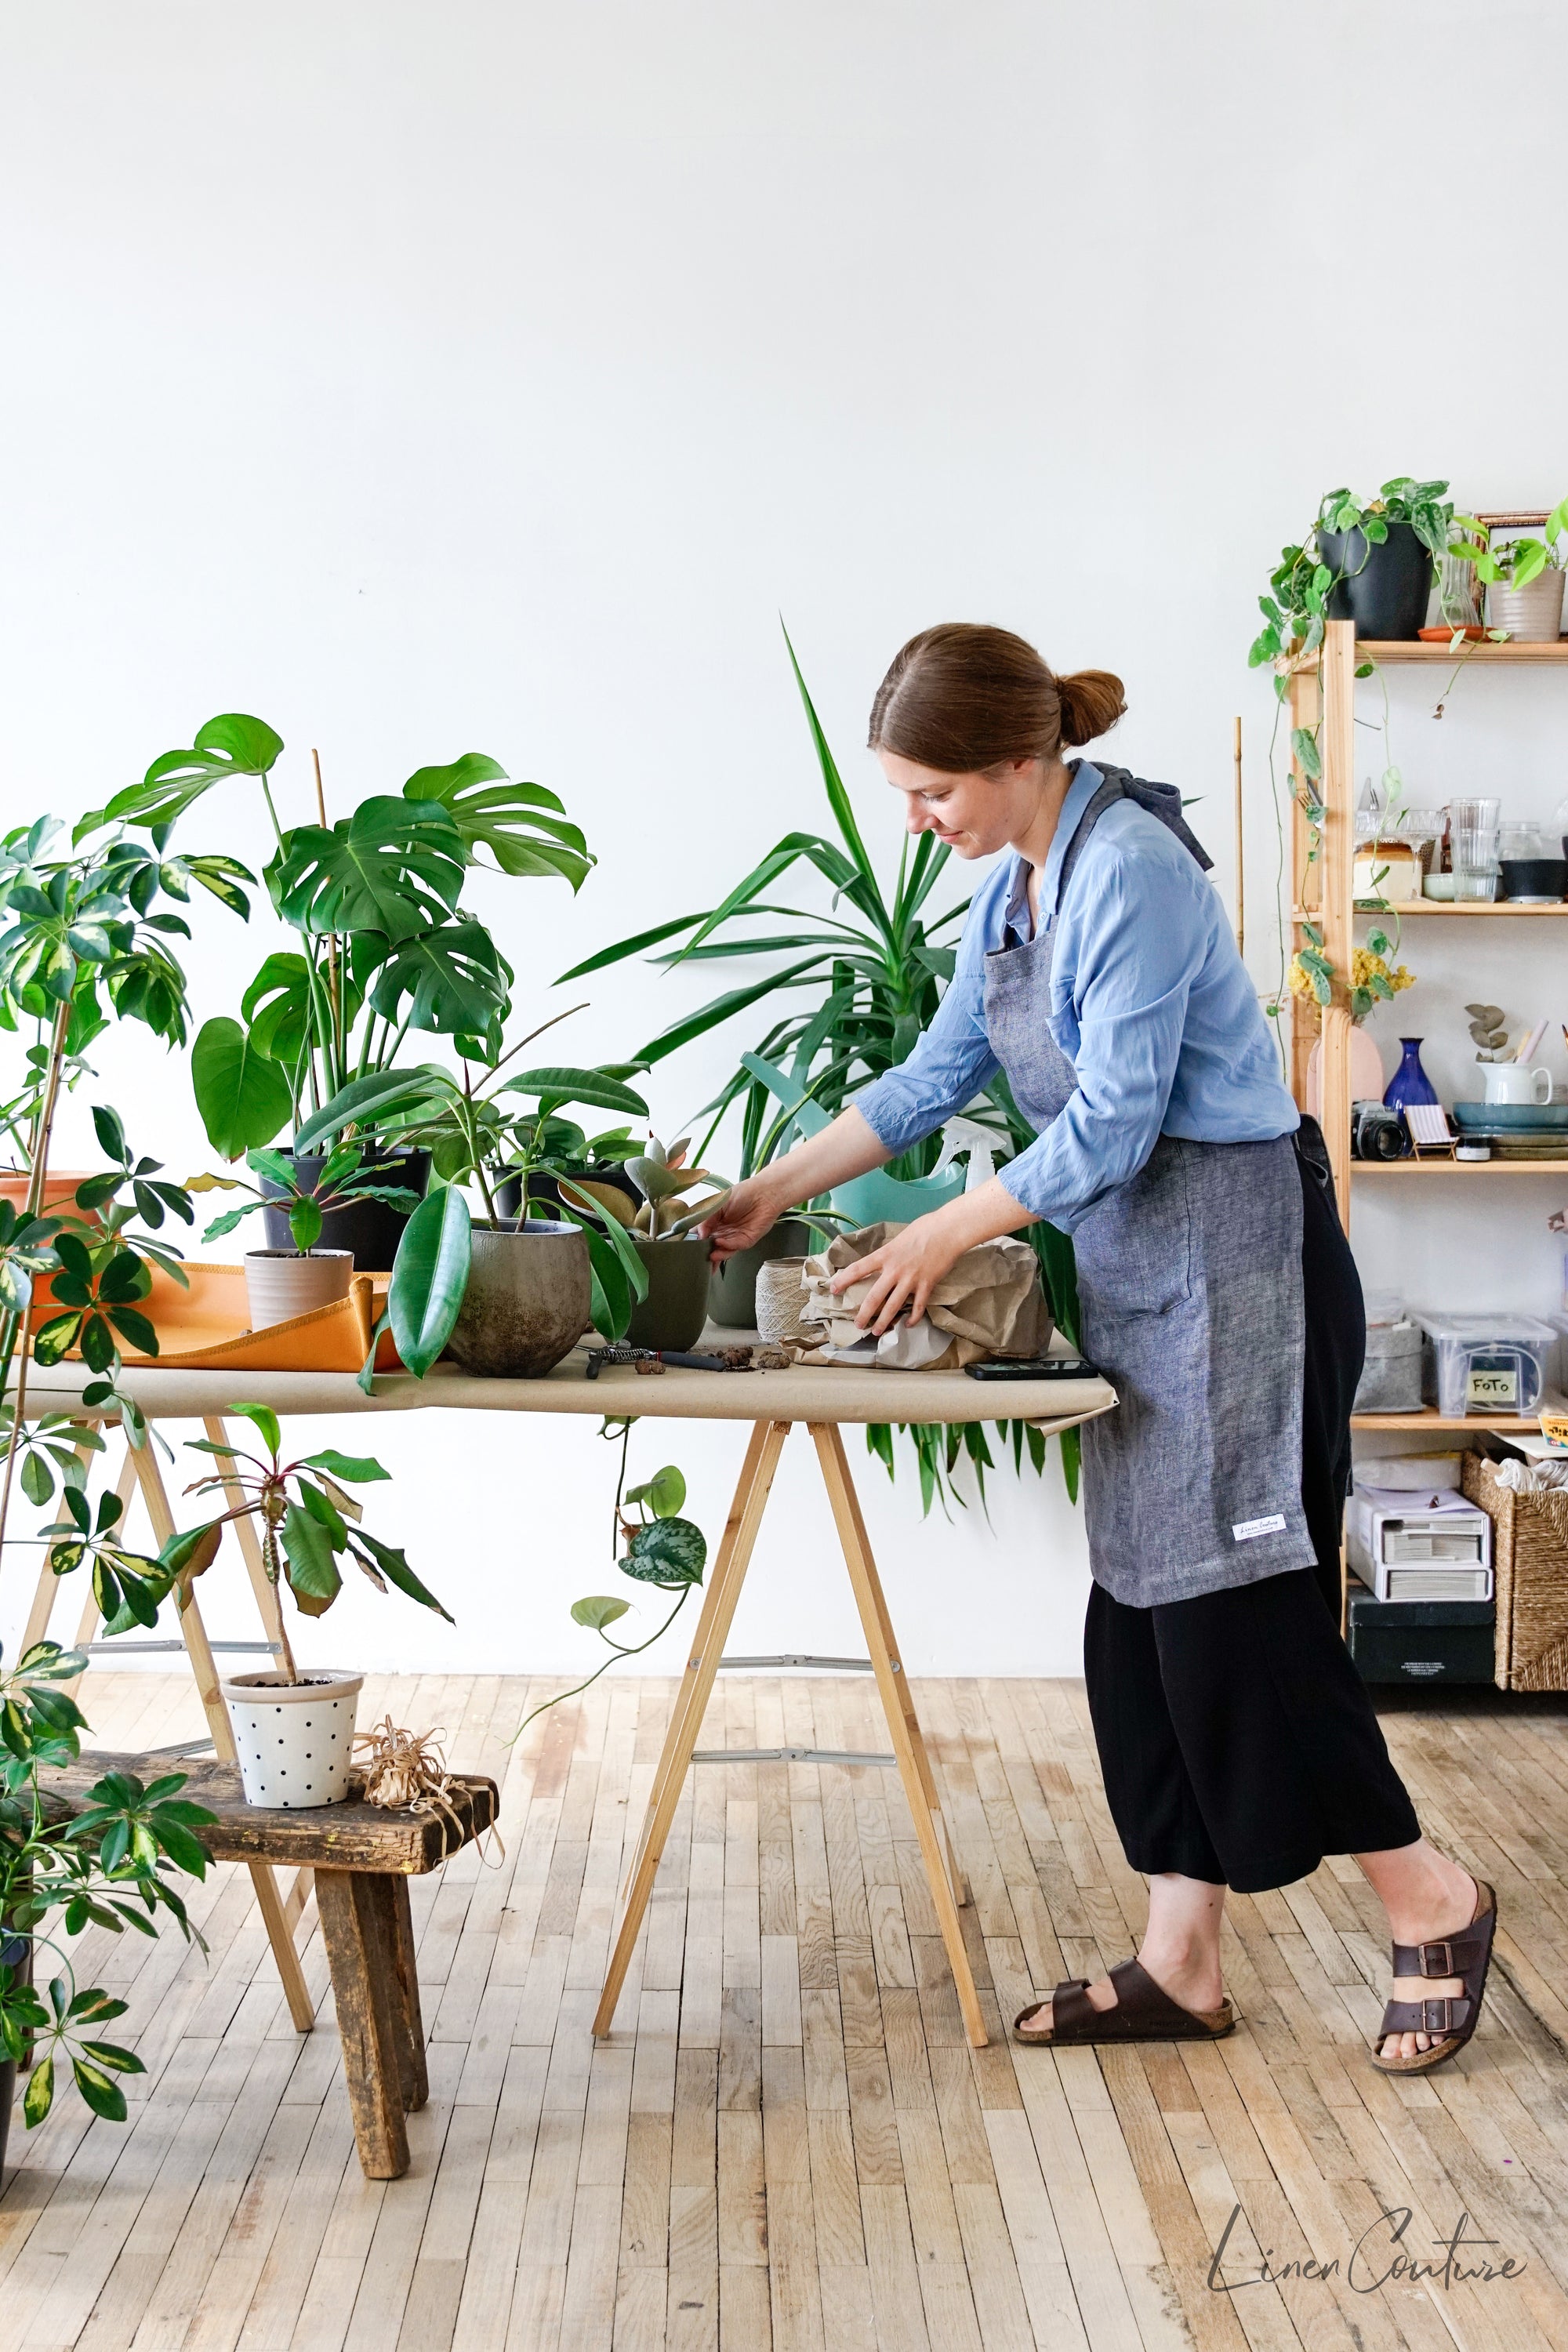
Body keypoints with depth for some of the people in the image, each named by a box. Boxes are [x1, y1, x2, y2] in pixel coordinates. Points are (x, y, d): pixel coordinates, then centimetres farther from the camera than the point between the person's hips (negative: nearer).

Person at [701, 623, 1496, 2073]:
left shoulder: (1129, 870, -18)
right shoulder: (1012, 888, 11)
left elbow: (1110, 1126, -19)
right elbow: (940, 1075, 17)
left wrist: (948, 1234, -8)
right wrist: (773, 1194, 15)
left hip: (1235, 1257, -9)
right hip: (1139, 1272, 9)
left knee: (1239, 1610, -6)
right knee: (1146, 1617, 9)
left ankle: (1431, 1906, 13)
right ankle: (1181, 1967, 17)